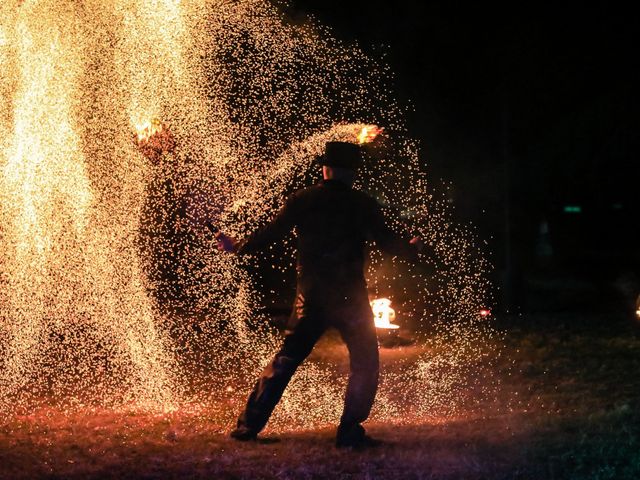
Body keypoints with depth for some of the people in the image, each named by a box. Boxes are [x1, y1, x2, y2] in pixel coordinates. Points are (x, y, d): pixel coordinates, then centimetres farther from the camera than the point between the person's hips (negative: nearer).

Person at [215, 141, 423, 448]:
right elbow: (387, 242, -4)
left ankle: (249, 425, 11)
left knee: (286, 359, 12)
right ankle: (350, 431, 0)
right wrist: (411, 248, 17)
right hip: (349, 296, -3)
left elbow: (270, 234, 4)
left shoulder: (302, 201, 3)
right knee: (364, 362, 8)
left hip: (310, 295, 3)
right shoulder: (362, 204, -3)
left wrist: (237, 248, 20)